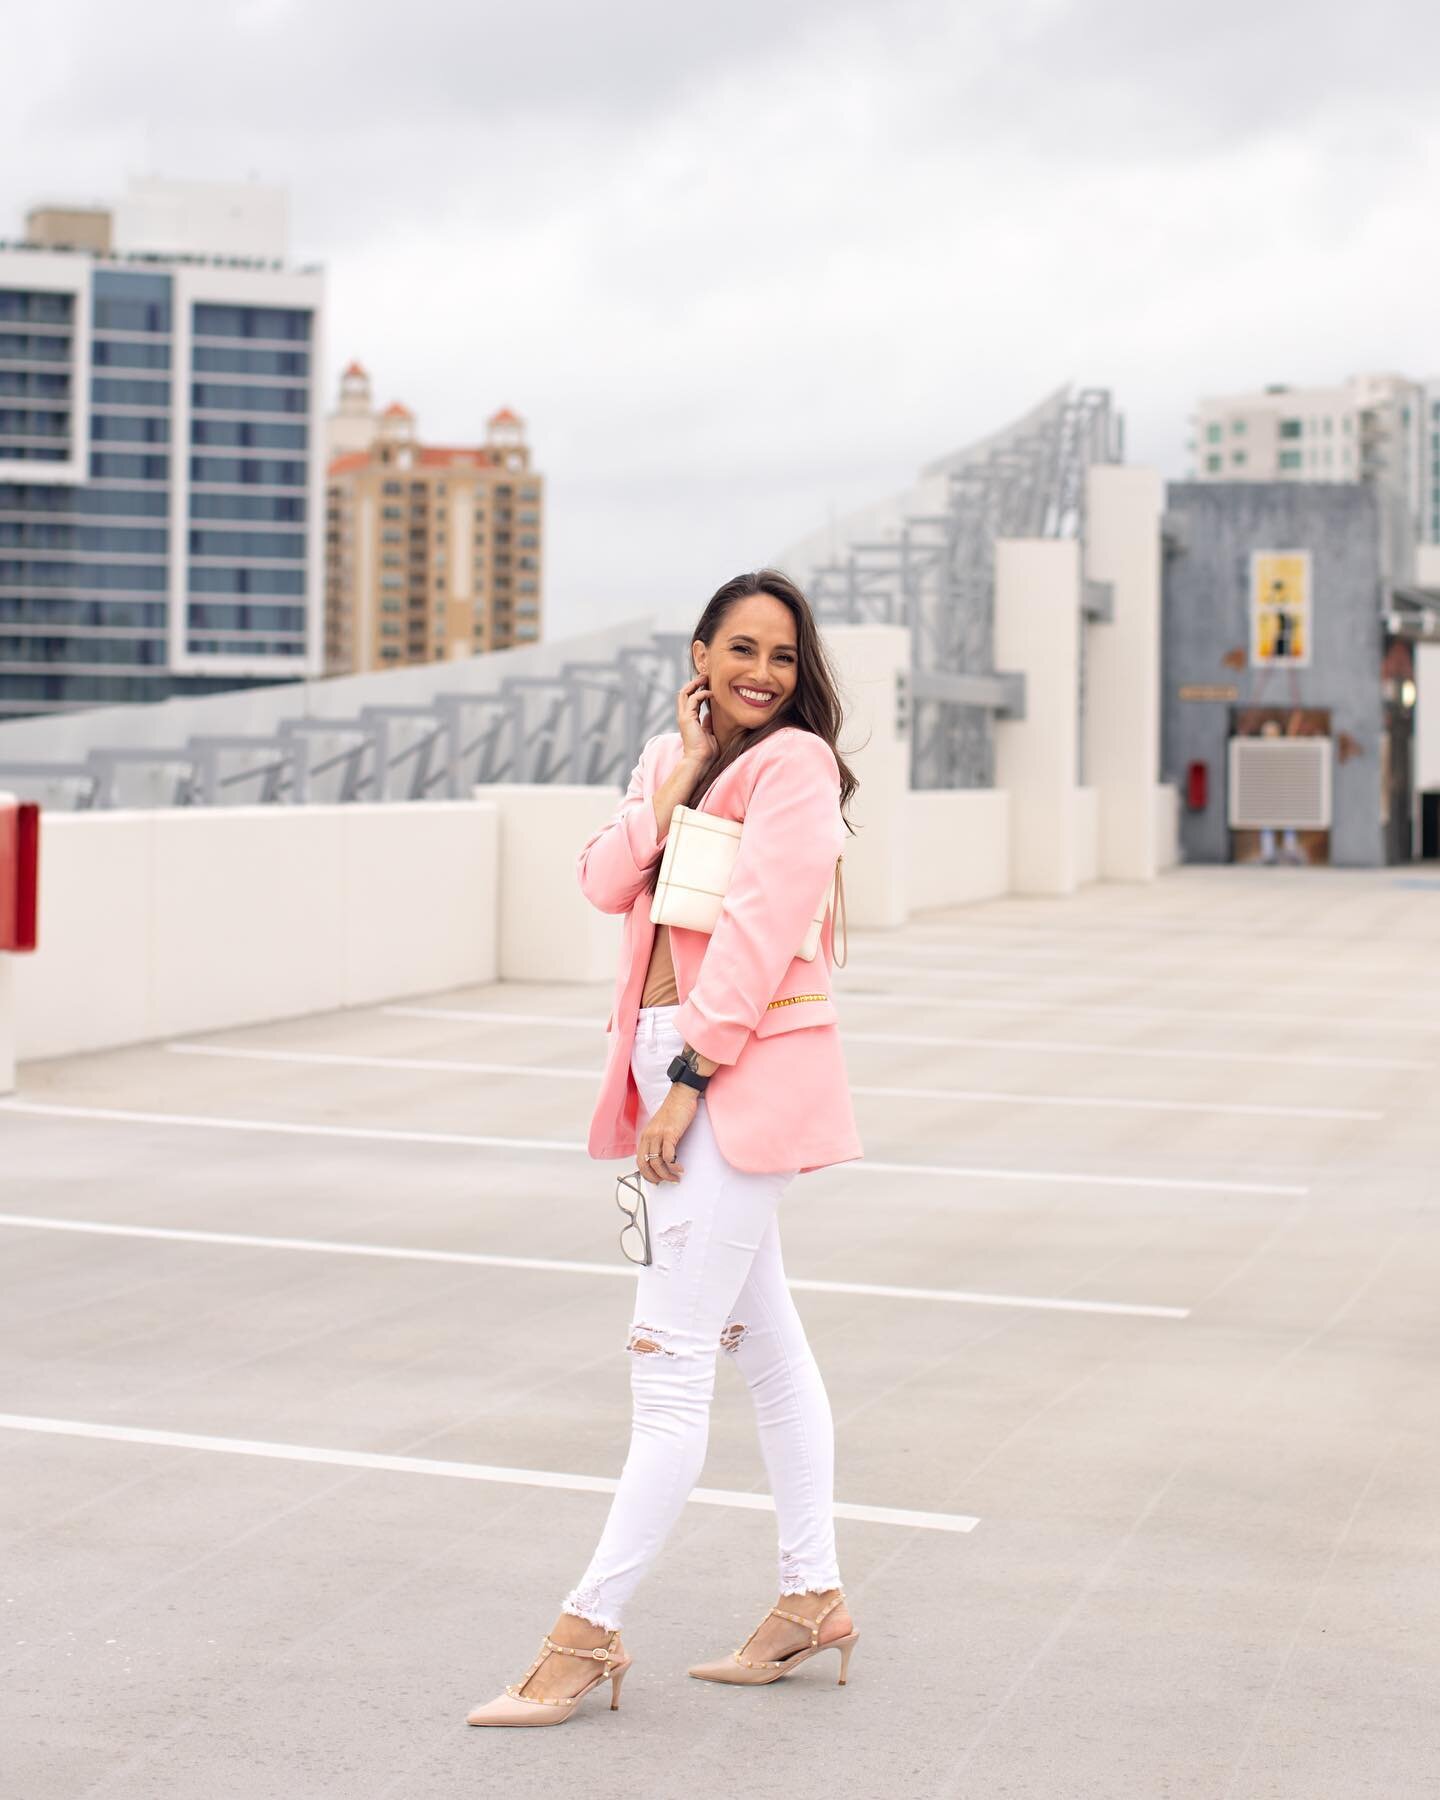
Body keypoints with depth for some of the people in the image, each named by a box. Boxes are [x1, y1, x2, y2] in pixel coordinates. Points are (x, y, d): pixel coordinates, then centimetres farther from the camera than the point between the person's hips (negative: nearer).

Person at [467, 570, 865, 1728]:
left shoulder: (794, 762, -8)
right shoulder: (674, 757, 16)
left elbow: (760, 929, -15)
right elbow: (608, 881, 3)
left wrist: (689, 1076, -18)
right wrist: (678, 775, -4)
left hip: (742, 1073, -9)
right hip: (675, 1063, 9)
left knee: (671, 1358, -8)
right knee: (761, 1337, 15)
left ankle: (588, 1633, -2)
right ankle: (813, 1599, 26)